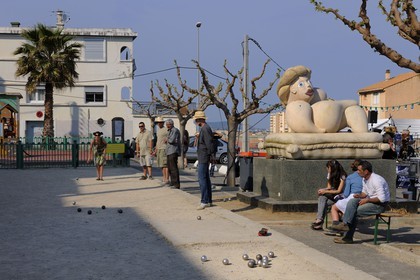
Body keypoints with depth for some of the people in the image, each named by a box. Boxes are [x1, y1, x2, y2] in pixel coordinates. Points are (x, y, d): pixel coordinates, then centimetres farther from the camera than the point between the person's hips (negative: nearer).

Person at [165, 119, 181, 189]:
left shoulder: (175, 130, -10)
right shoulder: (169, 131, 22)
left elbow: (172, 140, -19)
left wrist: (167, 140, -1)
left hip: (173, 152, -11)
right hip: (169, 152, 11)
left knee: (173, 168, -12)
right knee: (170, 168, 12)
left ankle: (176, 184, -11)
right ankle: (173, 183, 18)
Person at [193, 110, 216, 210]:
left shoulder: (205, 129, -16)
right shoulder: (204, 128, 16)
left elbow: (209, 144, -20)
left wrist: (211, 156, -18)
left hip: (204, 159, -11)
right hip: (203, 158, 11)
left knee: (202, 179, -10)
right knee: (206, 179, 13)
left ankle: (204, 201, -10)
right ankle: (208, 201, 18)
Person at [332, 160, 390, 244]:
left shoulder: (376, 180, -23)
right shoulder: (364, 179, 6)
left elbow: (382, 198, -27)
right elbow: (365, 192, 20)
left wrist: (367, 200, -22)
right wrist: (359, 196, -3)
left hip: (380, 204, -8)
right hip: (370, 200, 8)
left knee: (355, 212, -19)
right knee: (352, 201, -15)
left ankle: (348, 238, -11)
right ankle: (345, 224, -21)